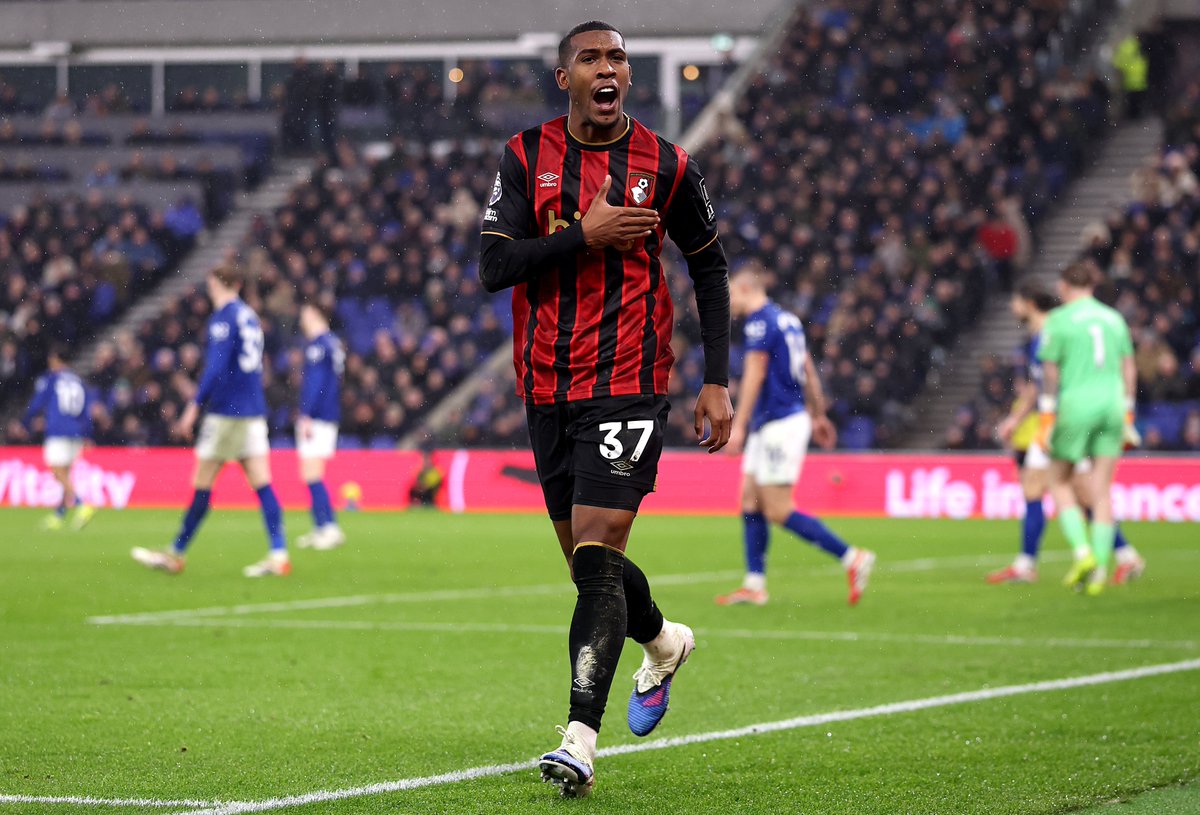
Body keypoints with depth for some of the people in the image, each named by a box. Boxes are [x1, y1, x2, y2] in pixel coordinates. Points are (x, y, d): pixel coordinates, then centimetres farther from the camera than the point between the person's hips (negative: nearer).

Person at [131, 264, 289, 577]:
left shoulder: (224, 318, -9)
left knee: (202, 485, 0)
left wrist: (194, 407, -19)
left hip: (226, 410, -7)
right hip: (253, 411, 7)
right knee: (261, 483, -1)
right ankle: (279, 555, -12)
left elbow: (216, 367, -18)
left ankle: (176, 554, 8)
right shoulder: (249, 315, 15)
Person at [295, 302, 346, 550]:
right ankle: (320, 527, 13)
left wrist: (306, 416, -20)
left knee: (311, 475, -12)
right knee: (312, 474, 13)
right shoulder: (334, 342, 16)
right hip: (330, 417, 10)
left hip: (316, 418, -10)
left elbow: (314, 382, -19)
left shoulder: (317, 345, -12)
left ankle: (330, 527, -19)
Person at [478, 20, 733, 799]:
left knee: (597, 558, -16)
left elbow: (710, 267, 10)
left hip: (628, 386, -3)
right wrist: (585, 236, -18)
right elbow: (493, 266, -6)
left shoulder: (666, 166, -1)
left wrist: (718, 380, 6)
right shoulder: (526, 158, 2)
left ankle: (581, 740, -21)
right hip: (549, 388, 4)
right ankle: (664, 644, 45)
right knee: (589, 563, 13)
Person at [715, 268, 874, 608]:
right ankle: (754, 584, 8)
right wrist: (818, 416, 28)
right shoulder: (787, 319, 15)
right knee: (750, 500, 9)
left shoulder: (760, 322, -13)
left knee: (778, 511, -10)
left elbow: (754, 376, -19)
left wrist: (738, 425, -21)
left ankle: (852, 557, -12)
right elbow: (809, 371, 21)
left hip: (779, 424, -10)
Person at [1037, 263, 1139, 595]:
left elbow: (1050, 372, -4)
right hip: (1112, 403, 4)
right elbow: (1129, 368, 14)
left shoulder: (1058, 320, -1)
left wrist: (1046, 421, -2)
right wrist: (1127, 416, 19)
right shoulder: (1114, 318, 14)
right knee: (1102, 489, 4)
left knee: (1060, 481, 10)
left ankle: (1082, 551, -7)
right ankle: (1099, 571, 0)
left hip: (1076, 405, -4)